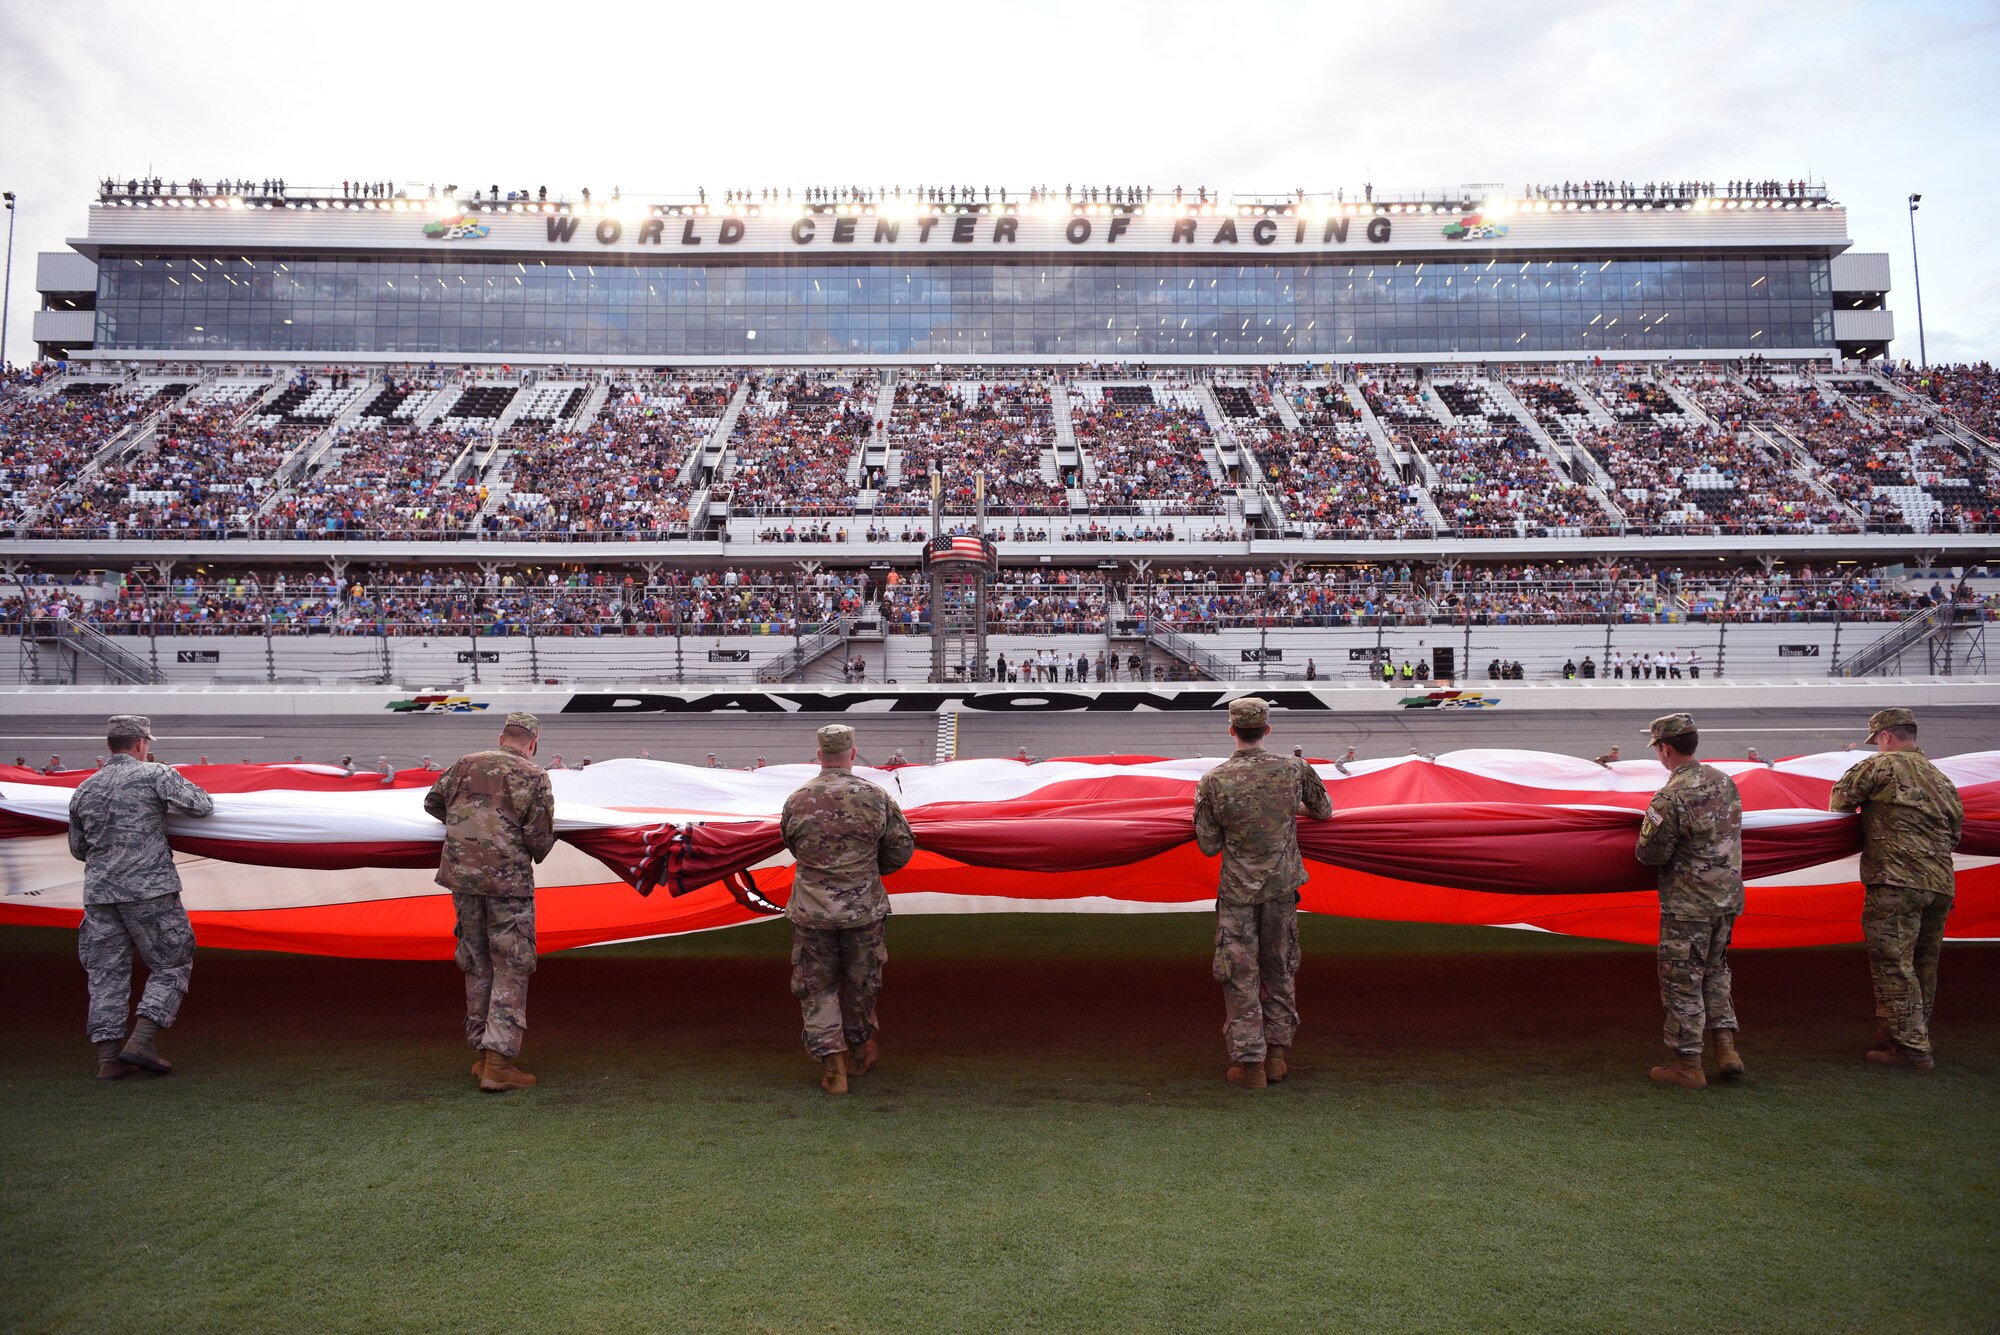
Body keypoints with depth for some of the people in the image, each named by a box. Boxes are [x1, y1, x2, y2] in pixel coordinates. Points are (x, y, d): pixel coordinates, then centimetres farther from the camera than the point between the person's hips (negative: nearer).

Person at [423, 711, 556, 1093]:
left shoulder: (466, 764, 10)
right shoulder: (534, 776, -4)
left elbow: (433, 802, 20)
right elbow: (540, 836, -8)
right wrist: (537, 853, 13)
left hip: (461, 875, 5)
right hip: (508, 878, -5)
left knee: (477, 964, 16)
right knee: (511, 969, 0)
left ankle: (481, 1051, 22)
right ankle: (498, 1063, -6)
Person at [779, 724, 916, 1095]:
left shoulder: (797, 800, -6)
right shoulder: (876, 797, -7)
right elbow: (902, 849, 0)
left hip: (811, 911, -1)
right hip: (864, 909, 1)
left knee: (816, 989, 11)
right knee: (861, 984, 19)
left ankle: (832, 1062, 6)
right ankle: (860, 1049, 35)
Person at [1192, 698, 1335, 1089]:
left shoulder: (1213, 782, -12)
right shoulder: (1294, 770, -5)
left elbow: (1209, 845, -6)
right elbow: (1325, 811, 12)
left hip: (1237, 892, -2)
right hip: (1282, 887, 3)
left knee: (1240, 976, 5)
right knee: (1280, 970, 16)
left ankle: (1249, 1060, 8)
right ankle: (1278, 1053, 23)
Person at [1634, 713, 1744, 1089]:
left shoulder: (1671, 796, -20)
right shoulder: (1724, 781, 4)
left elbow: (1651, 854, -16)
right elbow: (1726, 834, 14)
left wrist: (1648, 829, 3)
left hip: (1688, 904, -8)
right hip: (1729, 896, 8)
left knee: (1682, 982, 3)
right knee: (1714, 971, 22)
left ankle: (1688, 1066, 10)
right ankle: (1726, 1049, 18)